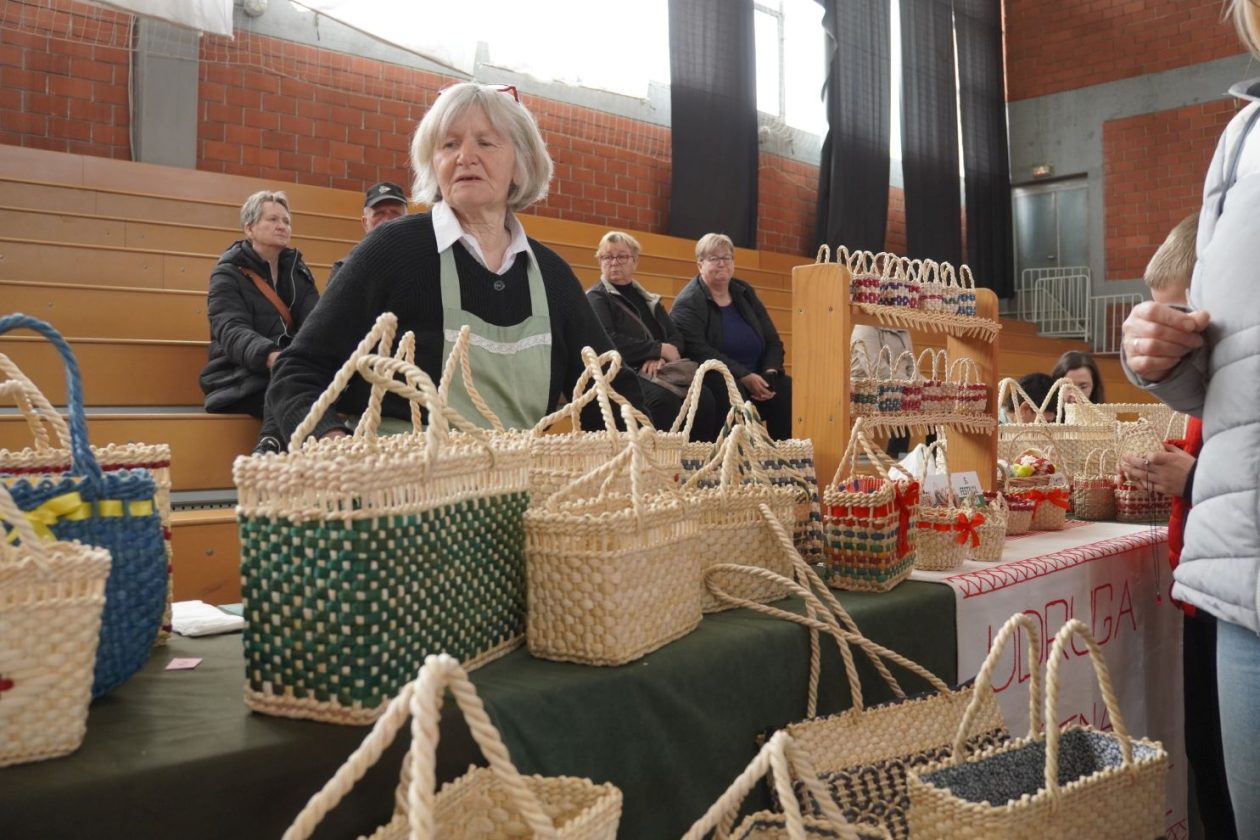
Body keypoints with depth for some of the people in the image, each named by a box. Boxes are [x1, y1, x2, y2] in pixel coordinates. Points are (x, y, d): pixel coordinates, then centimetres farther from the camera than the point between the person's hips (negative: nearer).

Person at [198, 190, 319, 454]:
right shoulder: (228, 273, 2)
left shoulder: (298, 272, 17)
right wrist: (271, 357, -38)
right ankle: (271, 451, -43)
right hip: (242, 379, -4)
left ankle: (271, 447, -41)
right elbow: (232, 331, -16)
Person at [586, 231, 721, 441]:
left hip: (659, 371, 5)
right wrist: (659, 349, -9)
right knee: (665, 399, -36)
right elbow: (609, 341, -12)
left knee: (703, 396, -24)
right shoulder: (596, 298, 6)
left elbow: (677, 338, 13)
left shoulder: (648, 299, 24)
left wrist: (659, 357, -10)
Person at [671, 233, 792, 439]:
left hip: (755, 379, 6)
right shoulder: (688, 302, -2)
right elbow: (698, 351, -16)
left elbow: (773, 342, 15)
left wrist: (770, 372, -7)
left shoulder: (745, 293, 17)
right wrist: (744, 376, -23)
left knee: (788, 390, -21)